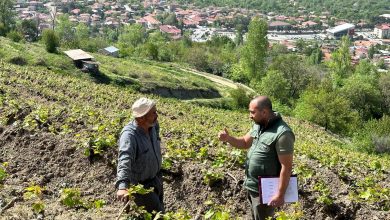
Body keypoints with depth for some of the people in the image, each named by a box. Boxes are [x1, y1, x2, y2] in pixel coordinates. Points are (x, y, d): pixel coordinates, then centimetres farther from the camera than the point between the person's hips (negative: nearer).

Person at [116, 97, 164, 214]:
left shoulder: (152, 125, -11)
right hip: (141, 185, -8)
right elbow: (124, 160, -48)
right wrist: (122, 186, -63)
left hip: (156, 178, 8)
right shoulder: (129, 135, -33)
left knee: (159, 208, 24)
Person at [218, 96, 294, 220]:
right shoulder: (258, 125, 1)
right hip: (251, 185, 8)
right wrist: (228, 138, -7)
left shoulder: (282, 133, -26)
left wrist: (280, 194, -21)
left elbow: (286, 167, -23)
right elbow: (245, 143, 13)